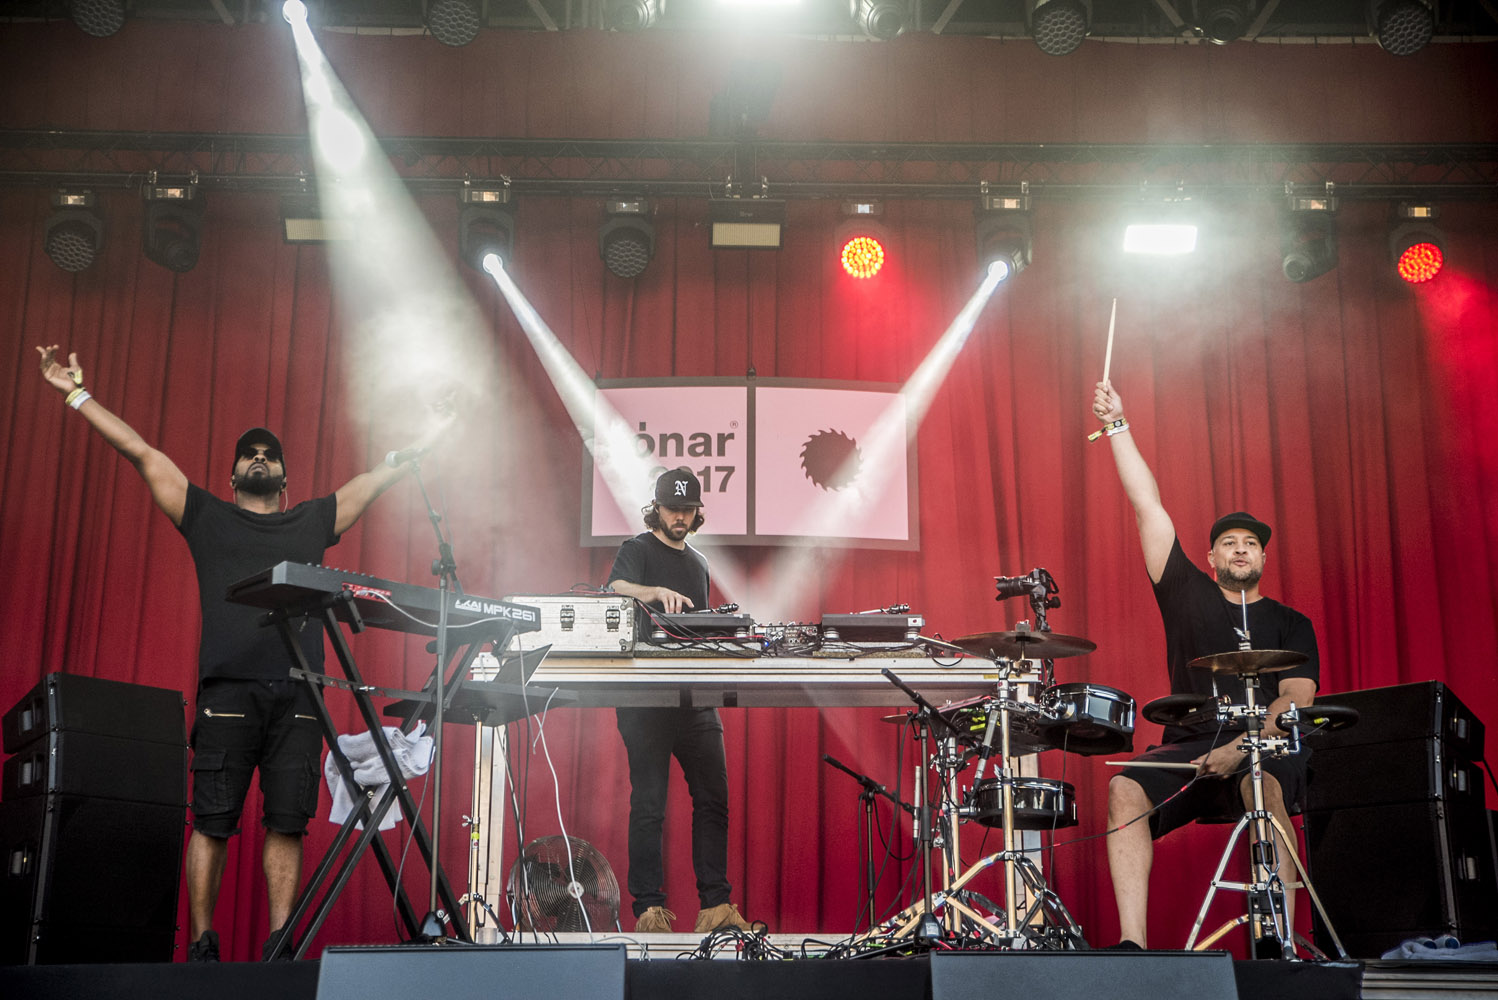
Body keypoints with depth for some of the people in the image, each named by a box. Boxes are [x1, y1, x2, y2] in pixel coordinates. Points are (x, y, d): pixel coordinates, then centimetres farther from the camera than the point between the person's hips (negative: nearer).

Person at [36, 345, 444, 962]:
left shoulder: (313, 521, 23)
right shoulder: (207, 517, 20)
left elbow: (380, 478, 28)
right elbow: (139, 452, 20)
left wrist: (431, 435, 31)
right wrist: (77, 394, 21)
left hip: (297, 696, 1)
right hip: (228, 690, -1)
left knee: (287, 822, -2)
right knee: (212, 821, -3)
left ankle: (279, 944, 2)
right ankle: (202, 944, 5)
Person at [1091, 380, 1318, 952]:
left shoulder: (1289, 624, 15)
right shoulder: (1189, 595, 18)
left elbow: (1297, 699, -1)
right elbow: (1148, 507, 13)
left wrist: (1240, 748, -19)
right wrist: (1118, 426, 10)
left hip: (1266, 750, -2)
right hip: (1187, 749, 2)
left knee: (1263, 786, -36)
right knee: (1125, 789, -27)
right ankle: (1133, 943, -33)